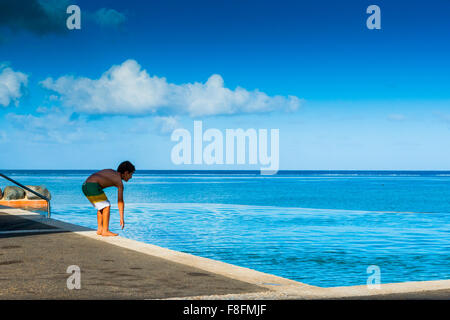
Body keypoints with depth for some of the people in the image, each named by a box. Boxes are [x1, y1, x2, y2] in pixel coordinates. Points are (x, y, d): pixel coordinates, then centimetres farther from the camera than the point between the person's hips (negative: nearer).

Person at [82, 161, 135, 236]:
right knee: (106, 207, -2)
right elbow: (120, 202, -1)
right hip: (93, 186, -9)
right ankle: (105, 231, -3)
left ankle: (100, 229, 20)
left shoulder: (111, 171, 24)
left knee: (102, 207, 20)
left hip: (85, 186, 9)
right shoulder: (119, 182, 0)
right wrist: (122, 218, 2)